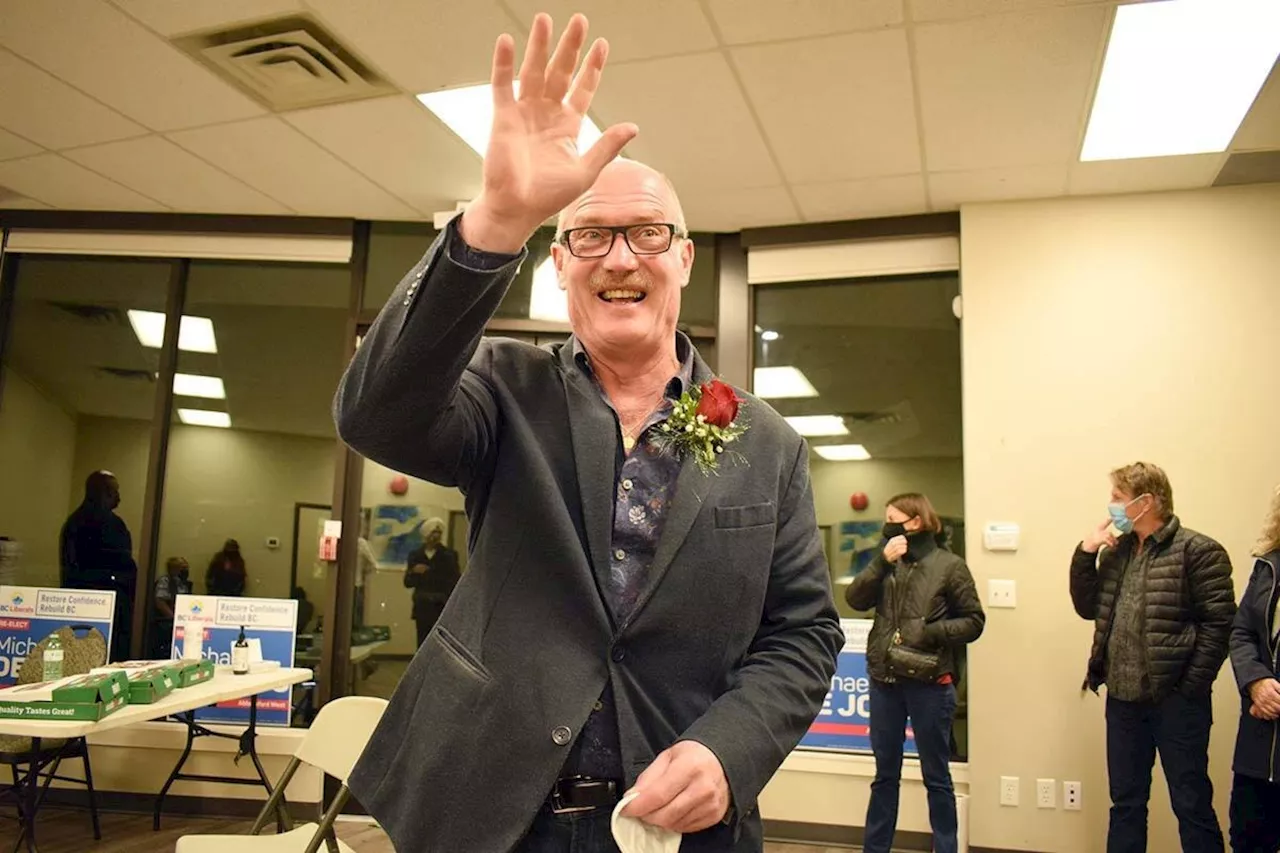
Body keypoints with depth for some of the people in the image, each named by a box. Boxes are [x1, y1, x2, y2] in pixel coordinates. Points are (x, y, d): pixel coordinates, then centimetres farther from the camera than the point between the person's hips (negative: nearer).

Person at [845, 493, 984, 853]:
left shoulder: (949, 565, -6)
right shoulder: (889, 563, 8)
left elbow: (974, 621, -4)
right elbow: (855, 599, -2)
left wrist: (933, 631, -18)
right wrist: (882, 561, -11)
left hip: (930, 683, -5)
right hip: (884, 681, 5)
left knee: (936, 776, 9)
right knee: (885, 773, 16)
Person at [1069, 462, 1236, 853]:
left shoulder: (1197, 550, -10)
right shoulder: (1116, 552, 11)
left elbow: (1219, 624, -13)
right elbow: (1088, 608, 11)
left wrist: (1191, 687, -15)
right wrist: (1086, 552, 0)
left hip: (1175, 701, -6)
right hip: (1123, 699, 6)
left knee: (1191, 804, 6)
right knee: (1125, 801, 16)